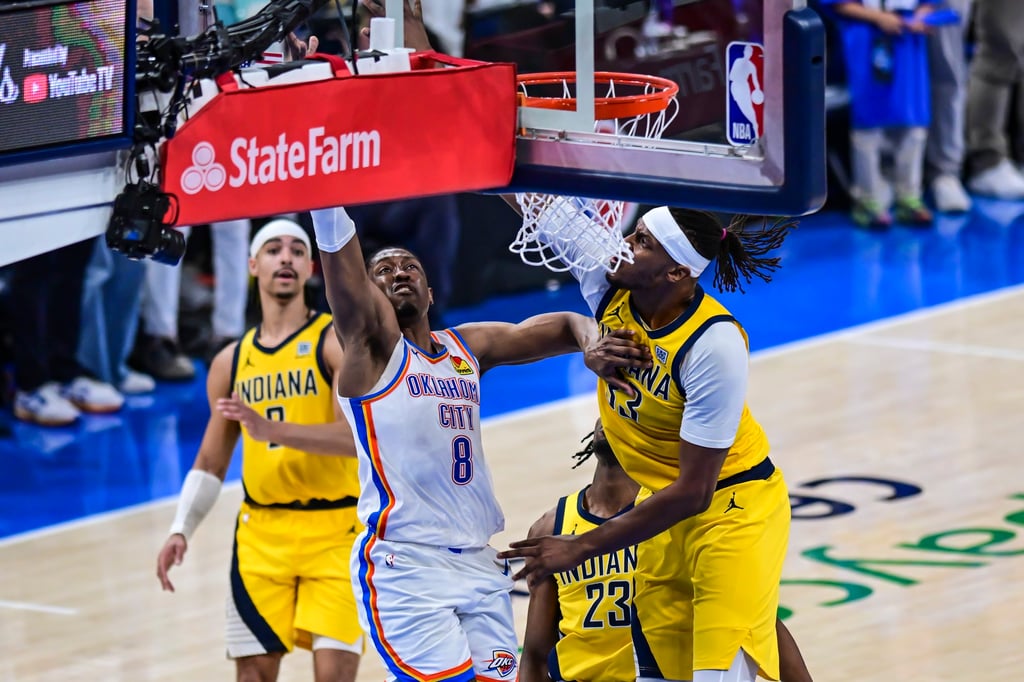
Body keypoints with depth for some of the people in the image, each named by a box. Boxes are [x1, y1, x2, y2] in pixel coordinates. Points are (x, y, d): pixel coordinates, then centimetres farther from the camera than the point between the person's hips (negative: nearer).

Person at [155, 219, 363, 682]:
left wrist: (273, 428, -31)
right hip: (261, 534, 4)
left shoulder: (337, 342, -6)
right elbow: (210, 462, 17)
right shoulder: (231, 363, 10)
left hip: (335, 532, -4)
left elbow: (357, 434, -20)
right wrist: (181, 530, 3)